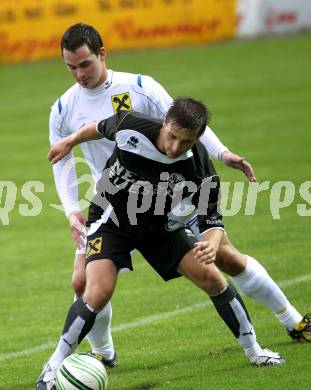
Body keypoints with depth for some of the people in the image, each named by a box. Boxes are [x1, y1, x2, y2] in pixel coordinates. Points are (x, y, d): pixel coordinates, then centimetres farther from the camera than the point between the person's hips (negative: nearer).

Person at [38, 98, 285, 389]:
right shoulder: (130, 127, -28)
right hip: (111, 221, -2)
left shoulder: (199, 169, -25)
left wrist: (211, 245, -39)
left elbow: (212, 221, -16)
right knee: (98, 292, -24)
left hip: (159, 226, 2)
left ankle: (253, 350, 17)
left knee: (211, 277, -4)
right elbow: (102, 128, -3)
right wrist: (70, 142, 13)